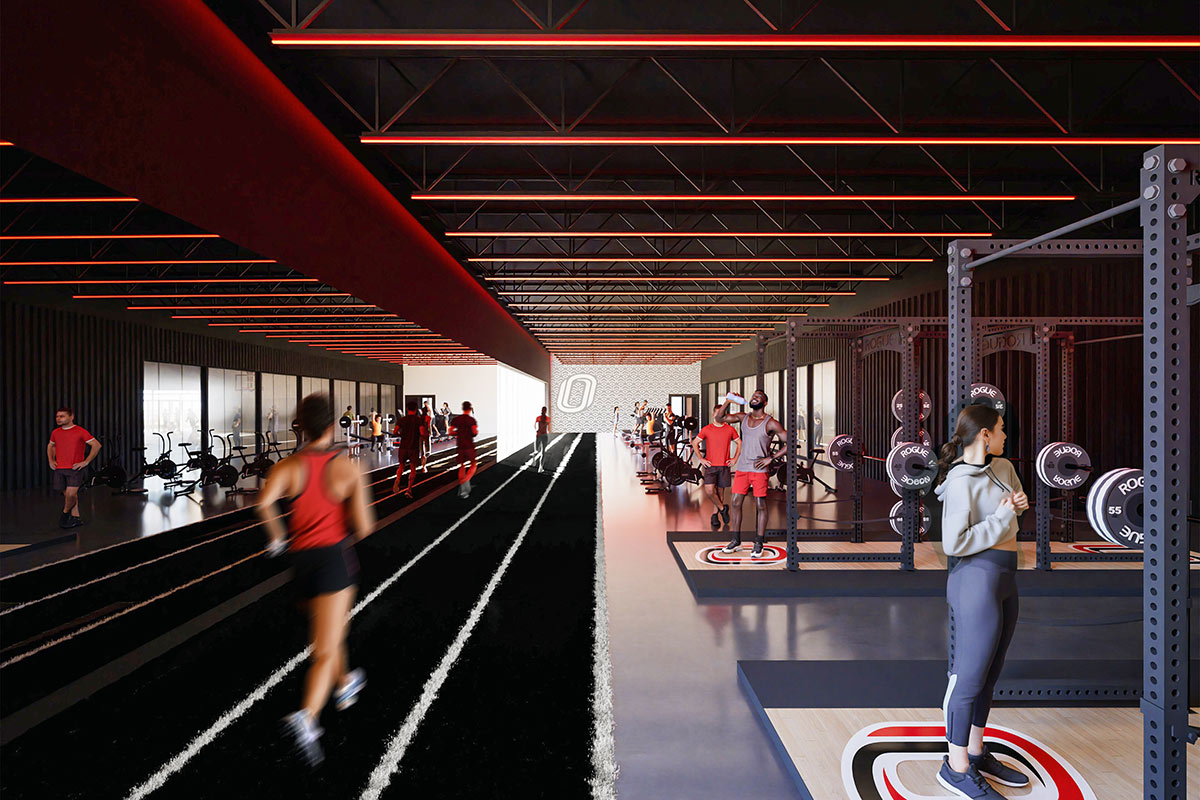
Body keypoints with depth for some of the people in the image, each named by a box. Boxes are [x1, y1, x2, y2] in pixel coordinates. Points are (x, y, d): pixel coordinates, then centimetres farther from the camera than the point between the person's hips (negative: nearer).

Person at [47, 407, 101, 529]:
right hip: (59, 469, 5)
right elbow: (50, 446, 30)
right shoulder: (55, 433, 10)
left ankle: (65, 513, 13)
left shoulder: (80, 432, -7)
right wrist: (51, 460, 15)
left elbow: (96, 445, -6)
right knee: (67, 494, 7)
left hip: (74, 469, -5)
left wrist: (86, 462, -9)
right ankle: (76, 518, 15)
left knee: (71, 494, -14)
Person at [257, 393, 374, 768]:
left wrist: (276, 537, -3)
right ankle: (306, 717, -26)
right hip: (334, 556, -4)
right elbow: (363, 527, -8)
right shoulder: (348, 469, -7)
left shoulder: (288, 466, -2)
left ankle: (345, 684, 49)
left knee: (327, 632, 28)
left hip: (301, 557, 4)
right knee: (326, 650, -5)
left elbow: (264, 501, -20)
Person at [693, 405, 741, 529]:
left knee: (719, 491, 8)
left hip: (724, 465, 1)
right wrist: (701, 459, 0)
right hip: (710, 465, -1)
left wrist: (735, 458, 7)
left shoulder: (730, 429, 3)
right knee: (709, 490, -16)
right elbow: (695, 443, 8)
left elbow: (739, 442, 17)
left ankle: (714, 515, 25)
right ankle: (722, 508, 7)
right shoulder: (706, 429, -1)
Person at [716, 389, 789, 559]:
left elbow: (789, 443, -6)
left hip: (759, 469, -5)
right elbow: (718, 418, 8)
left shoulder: (771, 423, -5)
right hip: (742, 468, 5)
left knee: (760, 505, -1)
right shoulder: (743, 418, 9)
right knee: (736, 502, 5)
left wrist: (770, 458, -13)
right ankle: (736, 541, 15)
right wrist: (728, 402, -6)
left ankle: (759, 544, 7)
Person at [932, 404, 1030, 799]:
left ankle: (976, 753, 32)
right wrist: (1001, 517, -16)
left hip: (1005, 580, 9)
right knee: (969, 675, -1)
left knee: (989, 673, 17)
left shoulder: (1004, 467, 8)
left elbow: (1017, 500, 28)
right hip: (977, 578, -9)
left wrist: (1019, 502, 4)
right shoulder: (961, 483, -18)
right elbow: (953, 543, -22)